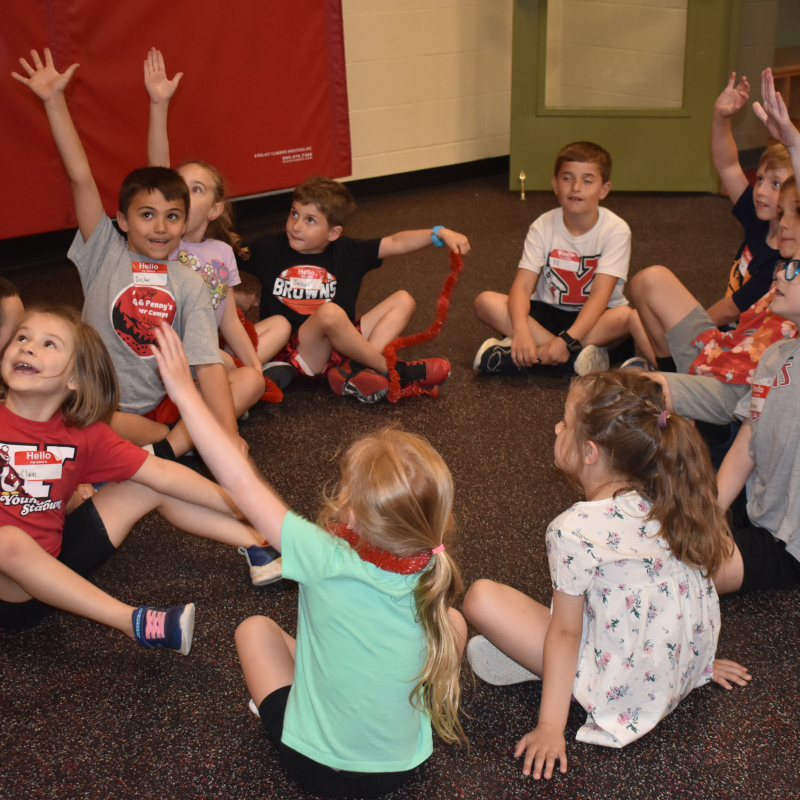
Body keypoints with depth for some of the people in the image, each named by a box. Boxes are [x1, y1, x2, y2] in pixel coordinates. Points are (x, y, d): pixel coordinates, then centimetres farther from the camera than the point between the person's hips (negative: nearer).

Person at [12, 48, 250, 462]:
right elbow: (81, 178, -9)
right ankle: (182, 440, -17)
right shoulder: (105, 255, 1)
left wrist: (228, 433, -25)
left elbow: (208, 363, -12)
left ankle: (165, 449, -24)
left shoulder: (189, 283, 0)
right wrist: (54, 101, -14)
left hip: (164, 406, 1)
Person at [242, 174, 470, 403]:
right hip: (293, 351, -5)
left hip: (337, 345, 5)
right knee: (330, 312, -35)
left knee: (403, 301, -3)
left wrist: (439, 233, -9)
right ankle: (388, 368, -18)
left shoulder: (347, 252, 3)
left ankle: (357, 371, -25)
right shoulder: (269, 248, -1)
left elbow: (395, 243, 1)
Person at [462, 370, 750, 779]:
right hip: (687, 666, 7)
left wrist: (550, 727, -9)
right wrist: (695, 656, 25)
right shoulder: (666, 505, -4)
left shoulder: (574, 530, -22)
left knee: (480, 597, -12)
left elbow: (565, 632, -17)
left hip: (624, 693, -7)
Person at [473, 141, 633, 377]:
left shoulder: (615, 230, -15)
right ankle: (579, 356, -29)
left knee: (625, 316, -36)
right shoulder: (543, 227, -8)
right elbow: (522, 287, -18)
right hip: (549, 314, 2)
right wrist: (521, 331, -38)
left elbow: (600, 295, -24)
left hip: (594, 318, -2)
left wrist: (567, 339, -39)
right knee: (486, 301, -21)